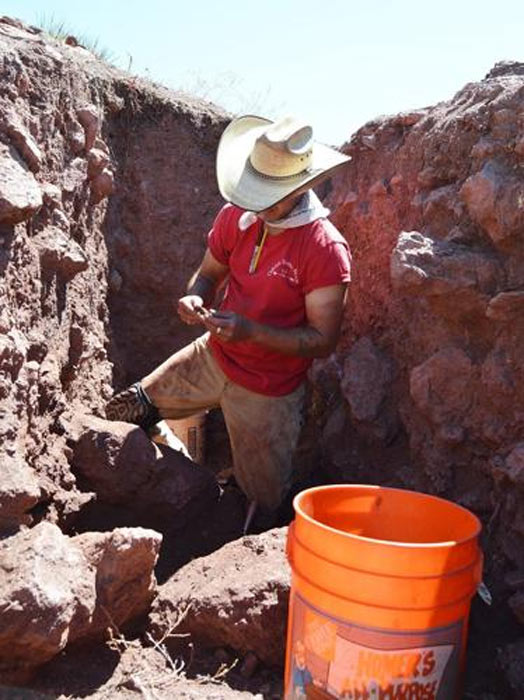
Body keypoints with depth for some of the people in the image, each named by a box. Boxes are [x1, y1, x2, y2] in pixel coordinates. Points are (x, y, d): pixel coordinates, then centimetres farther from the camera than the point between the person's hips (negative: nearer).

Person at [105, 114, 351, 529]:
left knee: (264, 503, 12)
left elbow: (323, 341, -21)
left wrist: (251, 332, -34)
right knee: (122, 415, 9)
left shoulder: (326, 250, -24)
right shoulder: (237, 217, -8)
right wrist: (195, 299, -18)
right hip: (212, 358, 5)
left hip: (268, 390, -4)